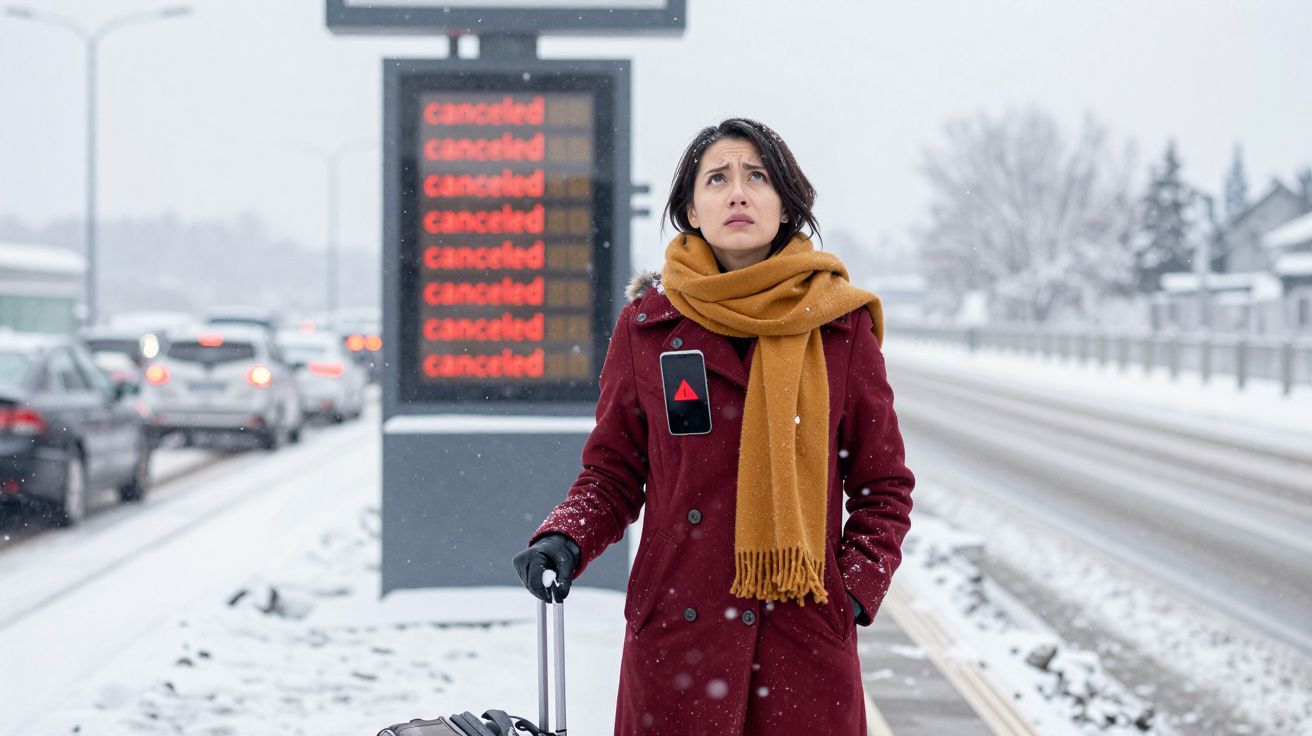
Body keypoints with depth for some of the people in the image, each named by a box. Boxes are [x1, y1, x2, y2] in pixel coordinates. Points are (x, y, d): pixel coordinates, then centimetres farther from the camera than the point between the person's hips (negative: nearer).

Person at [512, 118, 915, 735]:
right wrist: (564, 541, -10)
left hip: (807, 637, 0)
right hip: (674, 637, 0)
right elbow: (613, 473, 8)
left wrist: (858, 588, -5)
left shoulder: (841, 324, 2)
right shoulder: (648, 323, 1)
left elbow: (883, 486, 8)